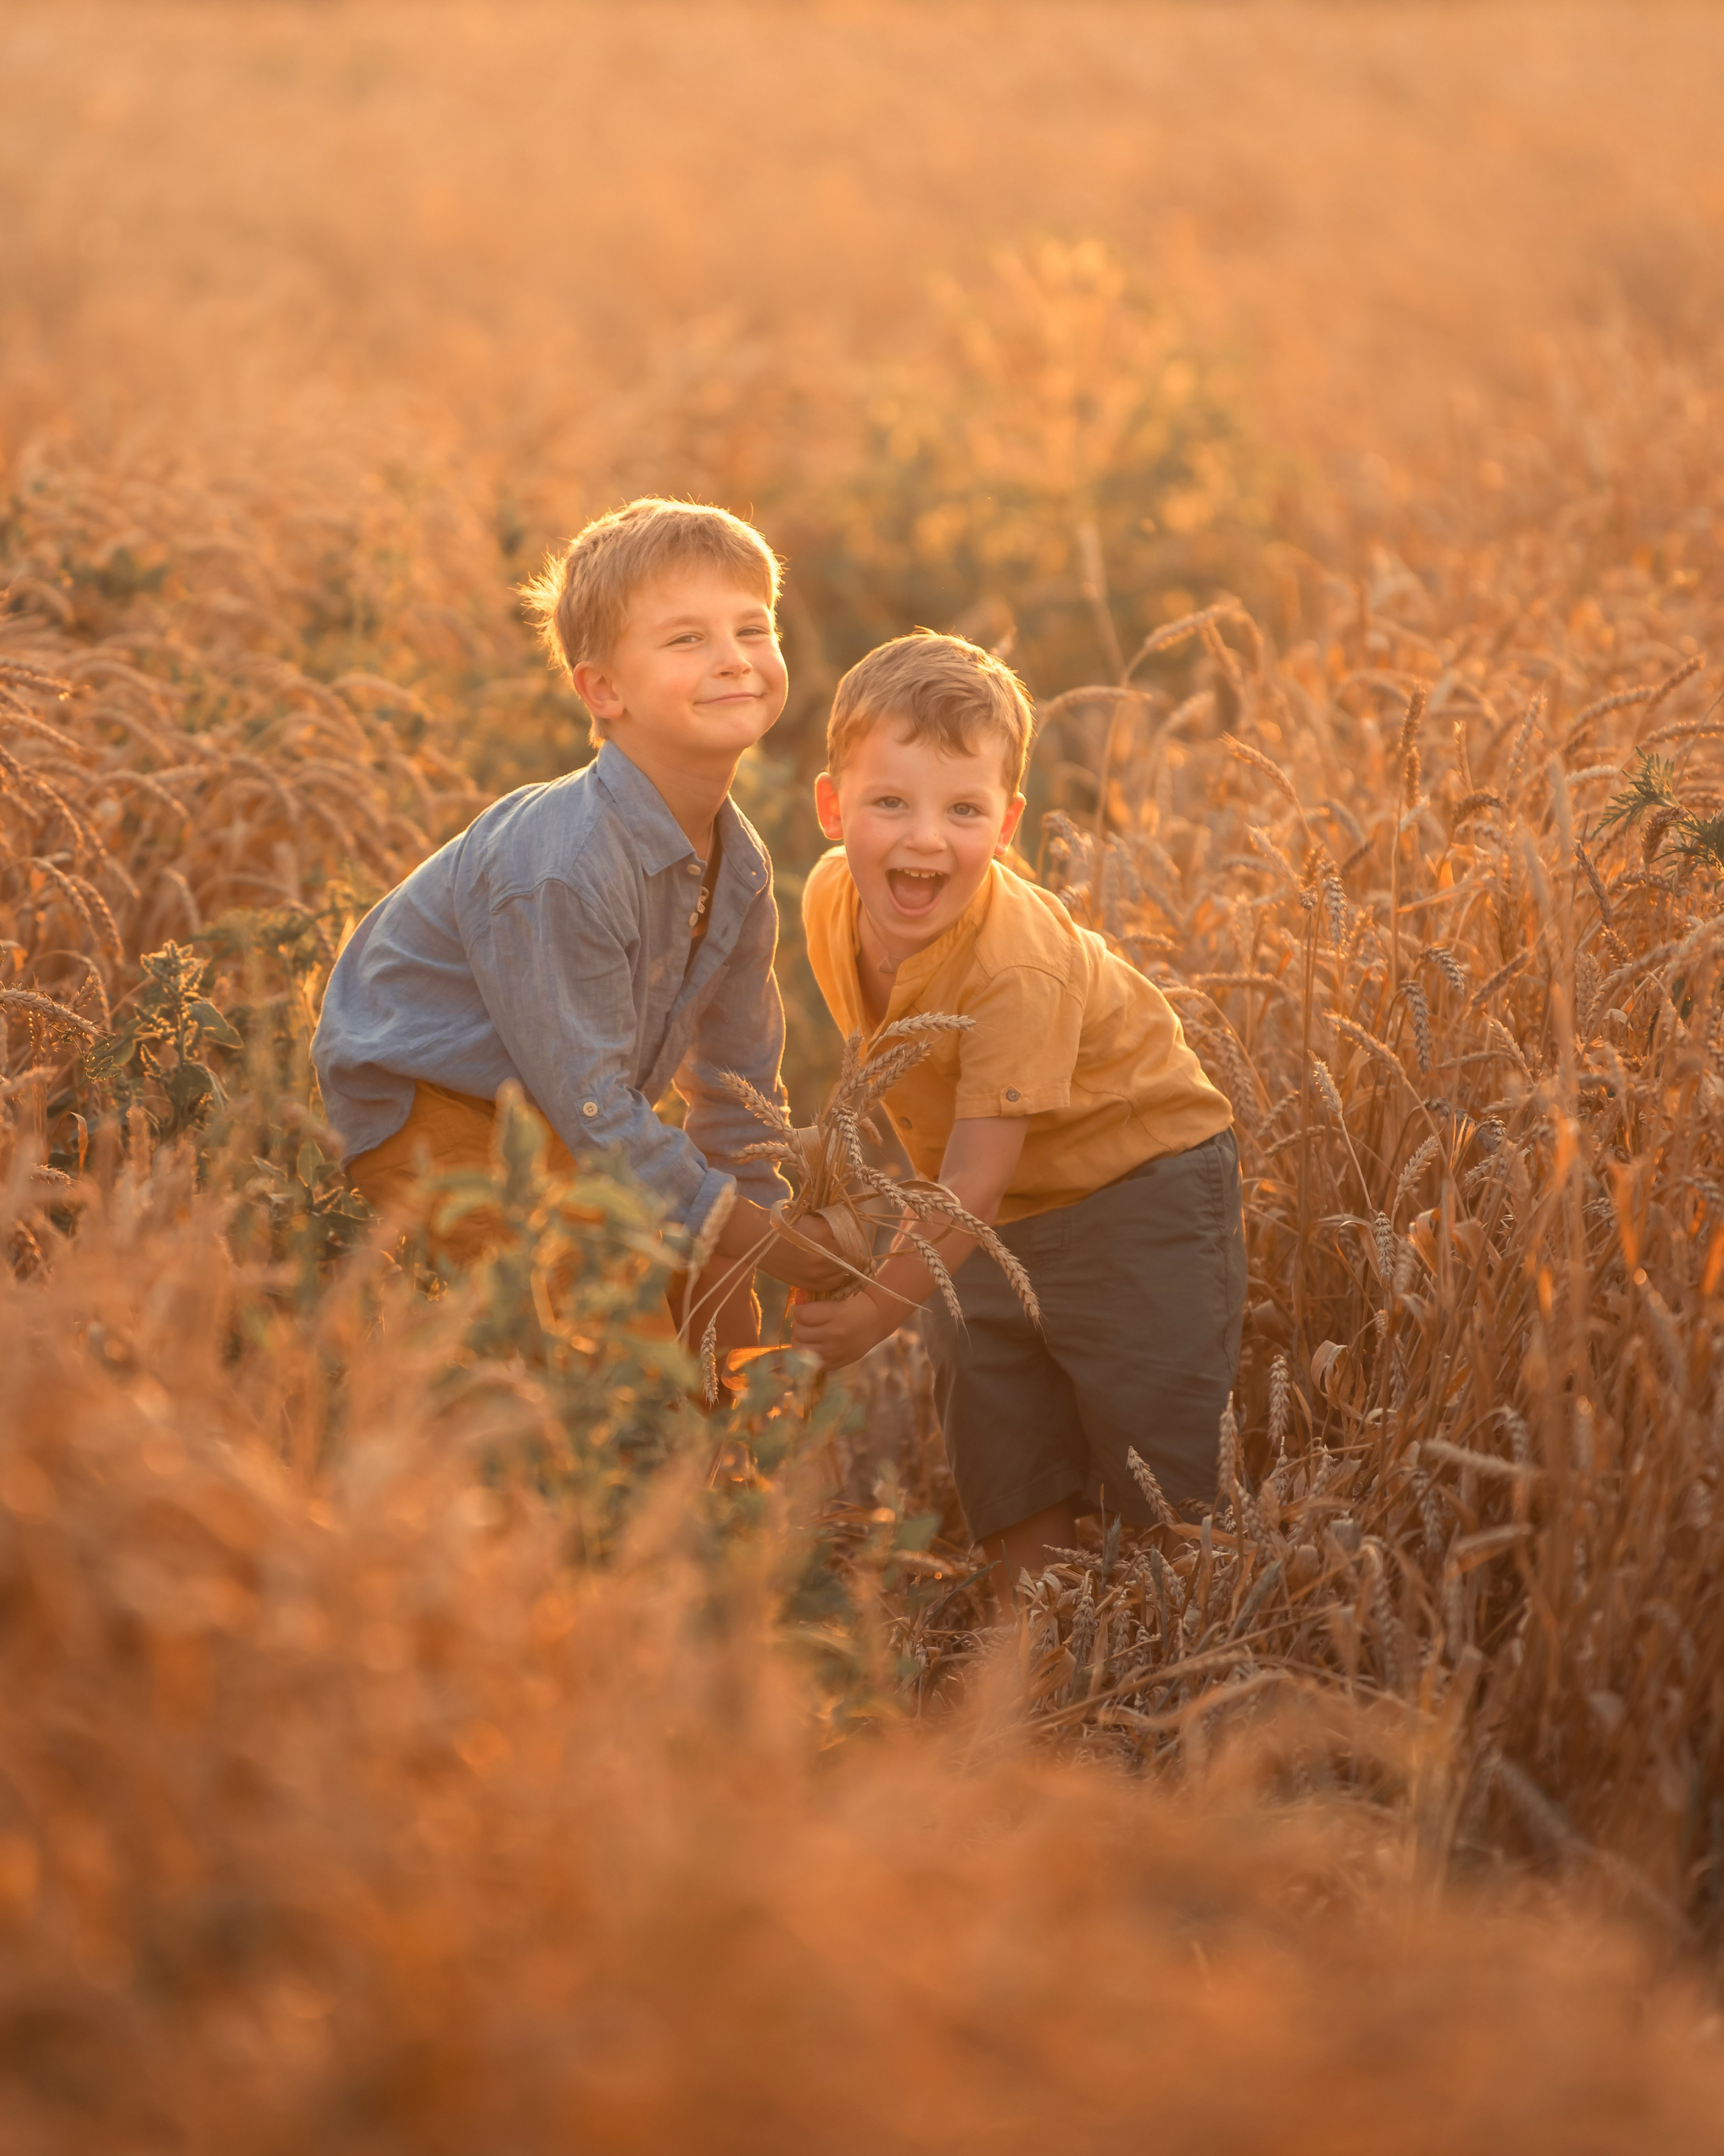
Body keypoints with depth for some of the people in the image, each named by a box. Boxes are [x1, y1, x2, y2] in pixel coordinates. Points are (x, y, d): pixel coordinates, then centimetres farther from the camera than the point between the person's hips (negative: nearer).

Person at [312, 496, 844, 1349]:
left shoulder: (737, 864, -6)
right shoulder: (559, 869, -33)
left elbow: (737, 1063, 8)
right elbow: (584, 1094, -28)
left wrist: (758, 1215, 11)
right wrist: (733, 1223, -20)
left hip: (552, 1110, 8)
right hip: (420, 1107, -8)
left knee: (715, 1281, 11)